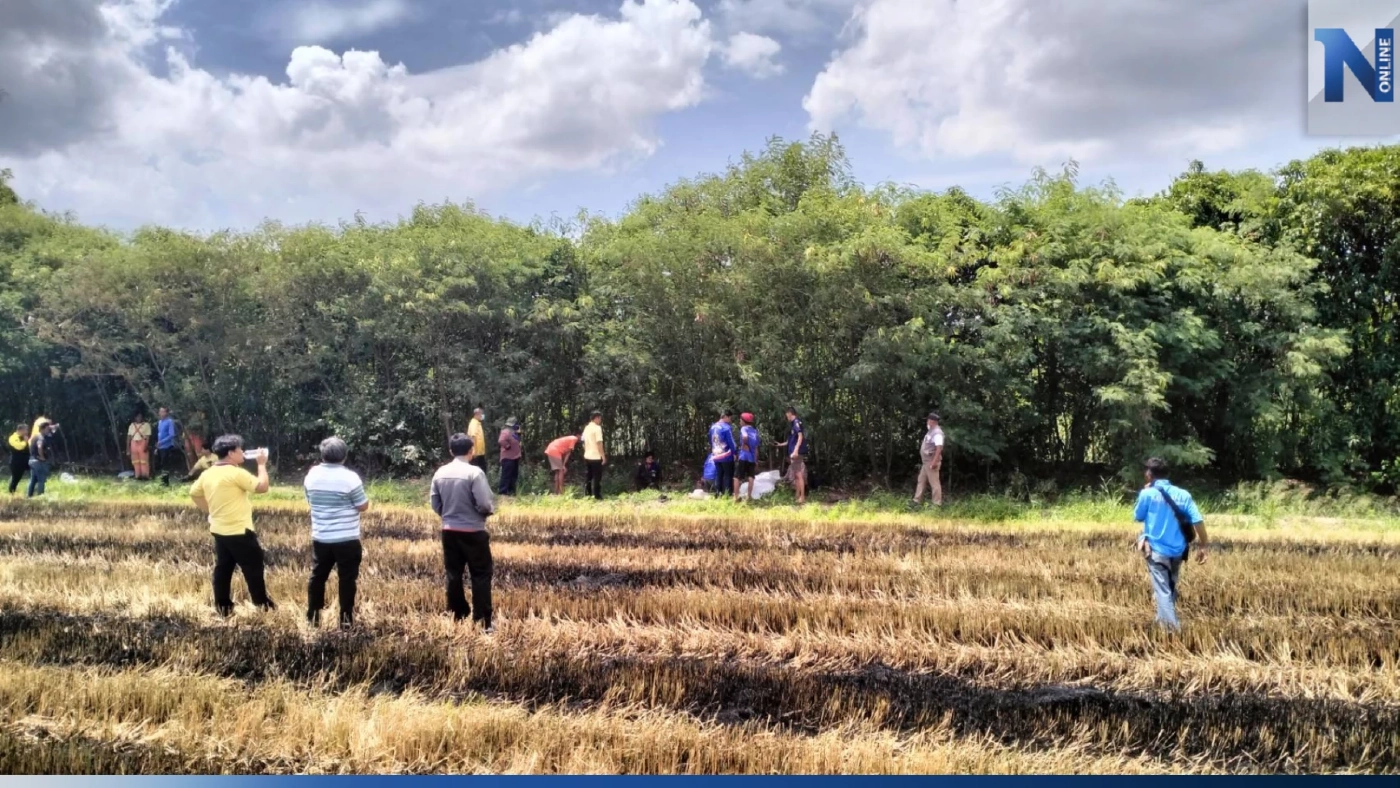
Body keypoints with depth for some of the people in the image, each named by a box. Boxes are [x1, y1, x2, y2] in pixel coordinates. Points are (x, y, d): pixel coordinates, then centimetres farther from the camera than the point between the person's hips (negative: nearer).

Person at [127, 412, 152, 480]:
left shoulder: (146, 425, 0)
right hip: (134, 444, 5)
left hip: (142, 444, -4)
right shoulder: (132, 425, 14)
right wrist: (128, 447, 7)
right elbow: (129, 437, 12)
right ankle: (138, 475, 8)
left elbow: (148, 437, -7)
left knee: (144, 460, -7)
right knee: (135, 461, 4)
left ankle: (145, 475, -7)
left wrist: (146, 445, -18)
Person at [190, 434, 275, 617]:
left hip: (218, 530, 8)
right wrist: (262, 464, -9)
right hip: (239, 531, -8)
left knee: (222, 569, 13)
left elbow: (194, 493, 18)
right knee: (253, 568, 4)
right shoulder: (236, 473, -19)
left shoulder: (207, 474, 5)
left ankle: (223, 607, 19)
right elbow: (262, 487, -18)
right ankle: (262, 604, 13)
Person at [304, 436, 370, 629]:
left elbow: (310, 501, 14)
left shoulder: (311, 475, 0)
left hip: (320, 538, 5)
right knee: (347, 578, 5)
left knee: (318, 576, 16)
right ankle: (346, 619, 9)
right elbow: (363, 506, -10)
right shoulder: (349, 477, -16)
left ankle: (313, 616, 23)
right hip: (347, 539, -4)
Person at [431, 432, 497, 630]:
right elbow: (484, 504, -18)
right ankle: (483, 621, 2)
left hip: (449, 531, 5)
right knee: (481, 575, 4)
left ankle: (457, 617, 21)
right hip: (473, 532, -5)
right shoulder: (474, 472, -16)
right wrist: (491, 510, 3)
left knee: (453, 575, 13)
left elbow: (435, 504, 7)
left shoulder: (440, 473, 1)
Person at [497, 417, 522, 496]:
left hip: (514, 457, 11)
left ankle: (511, 490, 23)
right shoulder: (506, 432, -18)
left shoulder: (514, 433, 15)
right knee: (506, 475, -8)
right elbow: (501, 441, -35)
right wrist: (507, 446, -24)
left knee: (514, 475, 15)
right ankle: (502, 491, -4)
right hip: (508, 458, -11)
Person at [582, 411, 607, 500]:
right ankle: (597, 496, -1)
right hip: (596, 457, -8)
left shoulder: (586, 428, 10)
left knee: (588, 477, 14)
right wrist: (603, 456, -13)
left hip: (587, 456, 8)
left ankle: (587, 495, 17)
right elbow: (599, 443, -17)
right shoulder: (597, 428, -14)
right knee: (597, 477, -2)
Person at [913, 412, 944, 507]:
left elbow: (939, 448, -26)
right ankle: (917, 501, 21)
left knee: (934, 482, -6)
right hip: (926, 461, 11)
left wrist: (934, 462, -29)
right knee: (921, 481, 14)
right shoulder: (931, 431, 15)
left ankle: (937, 504, -1)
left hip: (931, 462, -11)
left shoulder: (937, 433, -18)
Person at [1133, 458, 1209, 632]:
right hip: (1177, 551, 4)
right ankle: (1164, 620, 32)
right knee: (1170, 588, 22)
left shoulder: (1148, 493, -7)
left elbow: (1138, 517, 6)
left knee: (1163, 591, -3)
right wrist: (1202, 546, 4)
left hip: (1157, 550, -4)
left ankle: (1172, 629, -11)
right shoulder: (1183, 494, 3)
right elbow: (1198, 521, -2)